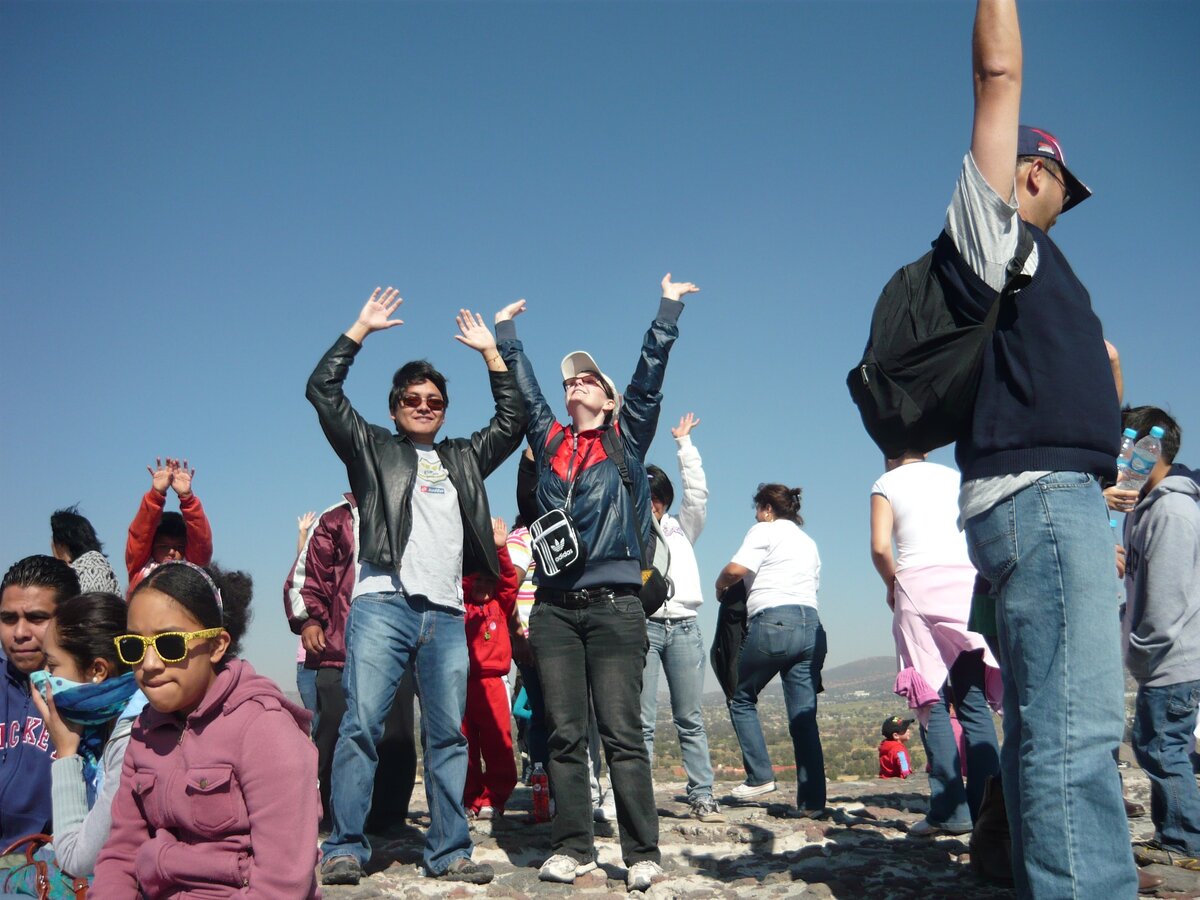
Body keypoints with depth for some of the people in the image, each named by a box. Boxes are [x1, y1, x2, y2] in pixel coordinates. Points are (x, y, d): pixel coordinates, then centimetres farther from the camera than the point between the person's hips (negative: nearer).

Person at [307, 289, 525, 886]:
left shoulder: (464, 459, 24)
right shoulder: (372, 449, 16)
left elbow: (513, 420, 23)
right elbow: (322, 391, 9)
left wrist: (490, 352, 20)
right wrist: (361, 328, 10)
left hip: (446, 614, 3)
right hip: (382, 605, -3)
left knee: (448, 735, 3)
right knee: (361, 726, -8)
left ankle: (448, 852, 8)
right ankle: (345, 848, -2)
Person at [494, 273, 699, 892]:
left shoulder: (626, 441, 10)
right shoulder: (549, 442, 17)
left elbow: (649, 377, 6)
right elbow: (522, 388, 22)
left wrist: (669, 308, 7)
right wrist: (505, 333, 27)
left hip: (614, 604, -3)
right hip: (553, 607, 3)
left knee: (622, 734, -3)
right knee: (564, 735, 5)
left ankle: (642, 854, 3)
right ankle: (572, 847, 14)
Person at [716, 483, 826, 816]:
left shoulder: (765, 531, 5)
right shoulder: (809, 542, 26)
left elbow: (736, 569, -9)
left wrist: (720, 583, 11)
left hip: (773, 622, -7)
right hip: (810, 624, 7)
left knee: (741, 699, 11)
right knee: (804, 714, 4)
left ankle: (760, 776, 5)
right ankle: (812, 800, 0)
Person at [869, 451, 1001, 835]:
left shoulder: (886, 484, 8)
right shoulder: (954, 477, 18)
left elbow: (880, 547, -5)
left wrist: (891, 583, 11)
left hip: (919, 585, -3)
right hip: (967, 582, 3)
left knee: (932, 701, -1)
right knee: (973, 699, 6)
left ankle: (950, 809, -5)